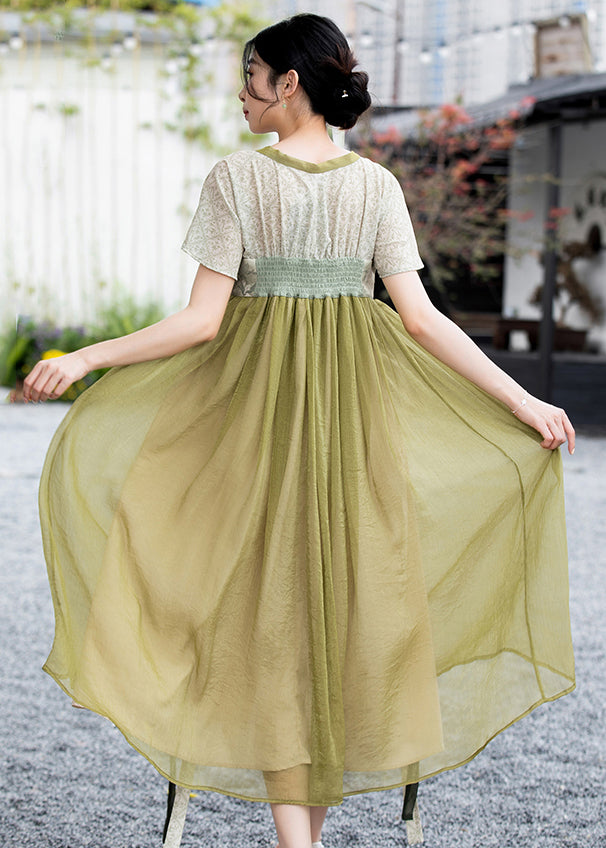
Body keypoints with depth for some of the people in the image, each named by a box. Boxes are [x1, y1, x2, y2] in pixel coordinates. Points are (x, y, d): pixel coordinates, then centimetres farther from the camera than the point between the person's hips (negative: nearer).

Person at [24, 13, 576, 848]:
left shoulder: (235, 177, -7)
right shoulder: (376, 185, 1)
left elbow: (204, 320, -11)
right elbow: (421, 319, -6)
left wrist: (82, 359, -6)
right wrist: (523, 401, -1)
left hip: (258, 401, -3)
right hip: (358, 404, 3)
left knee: (270, 601, 2)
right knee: (349, 592, 12)